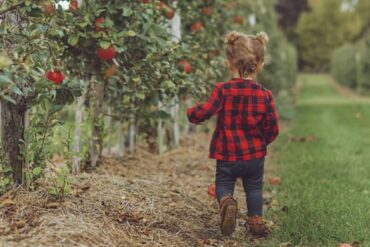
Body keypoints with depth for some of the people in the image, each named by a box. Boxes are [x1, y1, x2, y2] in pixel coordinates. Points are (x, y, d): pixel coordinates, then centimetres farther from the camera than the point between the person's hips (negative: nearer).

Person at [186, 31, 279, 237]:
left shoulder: (223, 90, -14)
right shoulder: (264, 94, -7)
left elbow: (204, 112, -21)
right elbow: (273, 127, -4)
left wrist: (191, 113, 1)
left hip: (227, 154, -2)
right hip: (255, 154, 2)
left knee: (223, 183, 14)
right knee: (254, 187, 21)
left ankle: (227, 202, -16)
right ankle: (256, 220, 22)